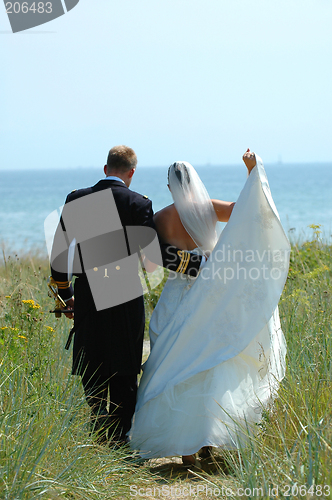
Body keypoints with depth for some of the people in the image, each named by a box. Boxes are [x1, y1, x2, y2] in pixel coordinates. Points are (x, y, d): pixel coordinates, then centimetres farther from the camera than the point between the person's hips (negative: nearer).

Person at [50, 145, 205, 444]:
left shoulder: (76, 200, 5)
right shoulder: (137, 203, -6)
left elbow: (59, 252, 9)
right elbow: (156, 251, -14)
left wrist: (66, 296, 19)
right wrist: (200, 265, -7)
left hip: (87, 296, 2)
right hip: (125, 297, -2)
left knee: (92, 372, 11)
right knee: (124, 373, 8)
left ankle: (98, 436, 9)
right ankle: (119, 438, 8)